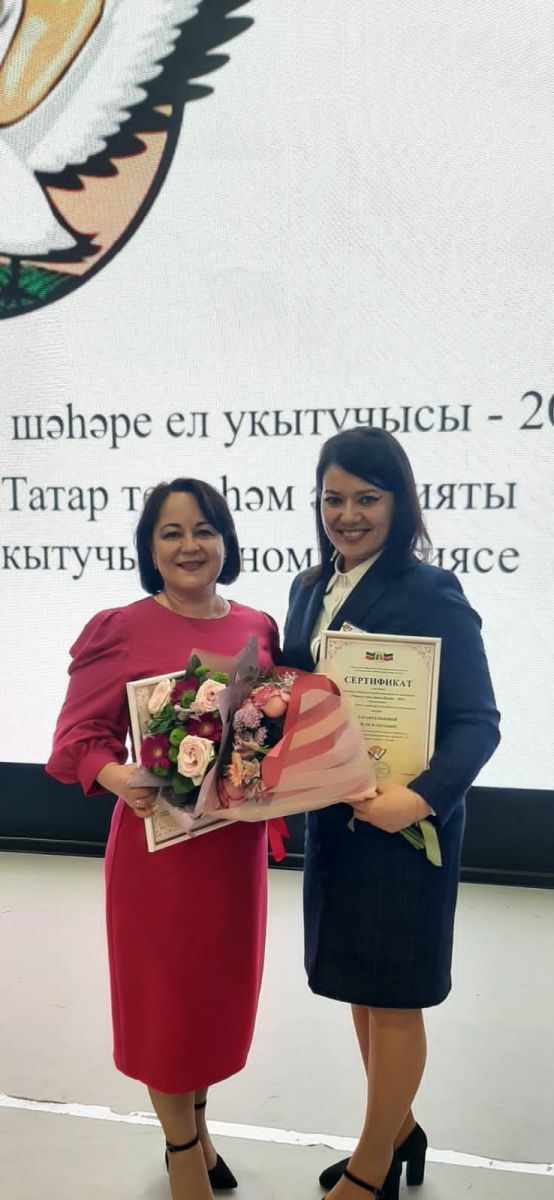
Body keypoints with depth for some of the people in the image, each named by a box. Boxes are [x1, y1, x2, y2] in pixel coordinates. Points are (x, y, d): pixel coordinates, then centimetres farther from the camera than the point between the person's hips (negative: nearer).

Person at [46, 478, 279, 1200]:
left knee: (221, 986, 19)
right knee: (165, 992, 10)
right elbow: (81, 738, -9)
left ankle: (197, 1124, 47)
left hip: (237, 839, 4)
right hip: (158, 840, -4)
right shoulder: (120, 631, -10)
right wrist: (118, 778, -28)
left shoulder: (258, 628, 2)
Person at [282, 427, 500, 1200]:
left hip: (401, 823, -7)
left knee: (391, 996, 9)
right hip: (331, 818, 7)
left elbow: (477, 721, -18)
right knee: (360, 984, 20)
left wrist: (423, 797, -32)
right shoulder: (310, 590, 5)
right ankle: (398, 1131, 42)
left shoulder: (432, 594, -15)